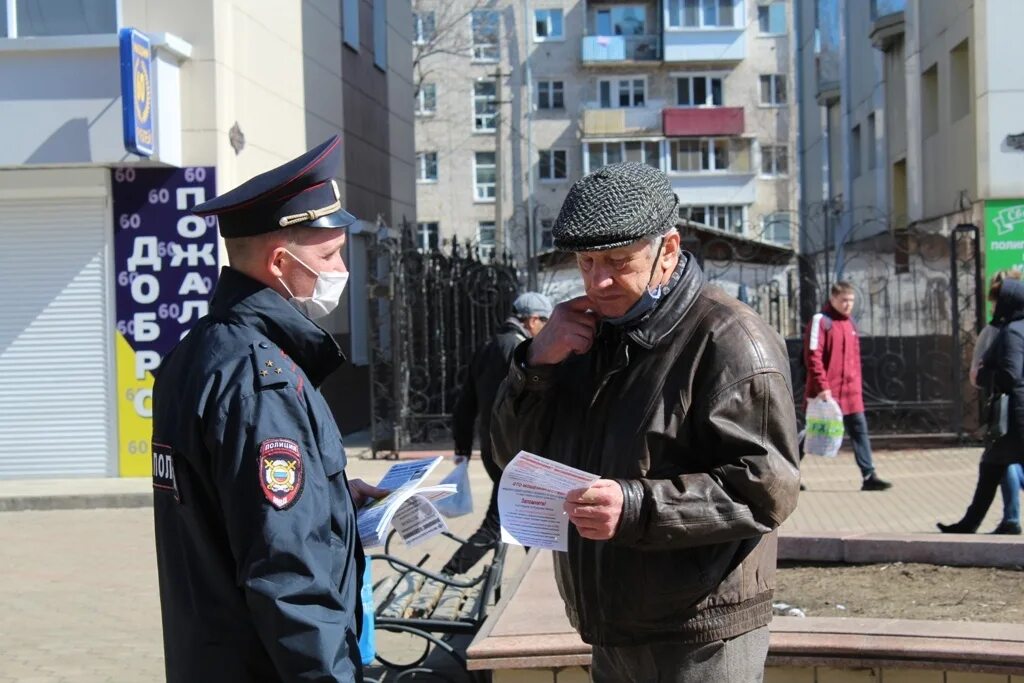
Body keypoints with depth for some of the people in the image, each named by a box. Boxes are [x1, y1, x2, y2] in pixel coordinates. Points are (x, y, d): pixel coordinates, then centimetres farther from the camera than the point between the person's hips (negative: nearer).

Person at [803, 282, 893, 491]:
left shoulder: (850, 323, 13)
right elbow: (812, 356, -16)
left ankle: (869, 476, 0)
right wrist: (822, 386, -21)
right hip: (825, 392, -6)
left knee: (860, 430, 0)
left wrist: (856, 385, 13)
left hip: (850, 391, 7)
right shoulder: (821, 321, -10)